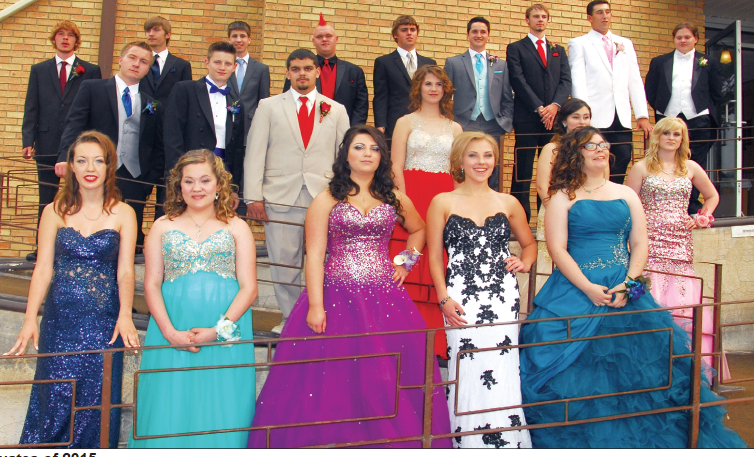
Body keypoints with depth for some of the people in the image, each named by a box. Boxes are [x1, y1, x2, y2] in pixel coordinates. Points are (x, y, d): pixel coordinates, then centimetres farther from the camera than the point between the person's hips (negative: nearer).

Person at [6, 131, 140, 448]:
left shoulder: (122, 214, 2)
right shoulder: (55, 212, 5)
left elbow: (125, 271, -4)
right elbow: (43, 268, 1)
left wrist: (124, 315, -19)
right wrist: (30, 319, -9)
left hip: (104, 323, -1)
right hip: (60, 318, 1)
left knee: (96, 400, 1)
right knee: (55, 399, 2)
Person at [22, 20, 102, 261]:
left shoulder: (91, 71, 6)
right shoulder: (39, 70, 13)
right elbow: (31, 108, 9)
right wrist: (28, 141, -3)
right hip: (48, 143, 2)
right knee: (46, 199, 6)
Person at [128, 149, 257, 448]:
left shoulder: (236, 228, 9)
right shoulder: (163, 227, 11)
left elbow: (249, 288, 1)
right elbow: (151, 285, 5)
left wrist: (218, 330, -12)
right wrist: (170, 332, -9)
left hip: (225, 332, -1)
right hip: (172, 332, 1)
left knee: (220, 411, -2)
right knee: (169, 412, -1)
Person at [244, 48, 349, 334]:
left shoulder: (336, 111, 14)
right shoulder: (269, 107, 11)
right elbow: (255, 153, 6)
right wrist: (254, 196, -2)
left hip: (324, 196, 0)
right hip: (281, 194, 0)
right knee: (283, 260, 2)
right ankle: (290, 319, 15)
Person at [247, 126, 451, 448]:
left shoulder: (394, 199, 11)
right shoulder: (326, 200, 0)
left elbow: (419, 230, 29)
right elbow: (314, 256, -6)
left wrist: (405, 262, 12)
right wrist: (315, 306, -14)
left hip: (384, 299, 3)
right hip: (337, 298, -2)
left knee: (387, 380, 1)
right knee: (333, 382, -2)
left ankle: (387, 442, 14)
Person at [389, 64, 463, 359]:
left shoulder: (455, 129, 15)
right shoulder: (406, 123, 7)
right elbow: (396, 167, -1)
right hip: (411, 196, -2)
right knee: (409, 269, -7)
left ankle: (437, 343, 4)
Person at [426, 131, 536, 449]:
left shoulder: (508, 204, 13)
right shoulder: (443, 203, 7)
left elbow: (529, 244, 26)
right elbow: (435, 256, 5)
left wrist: (523, 263, 4)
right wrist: (444, 299, -6)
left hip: (503, 297, 2)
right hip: (461, 300, -2)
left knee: (502, 374, -4)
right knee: (467, 374, -7)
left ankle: (508, 443, 6)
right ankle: (470, 444, 3)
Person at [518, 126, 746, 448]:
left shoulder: (626, 195, 15)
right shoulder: (563, 197, 5)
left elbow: (640, 244, 9)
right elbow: (557, 249, -4)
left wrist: (629, 284, -8)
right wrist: (589, 289, -14)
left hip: (624, 289, 3)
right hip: (574, 289, -3)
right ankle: (573, 441, -2)